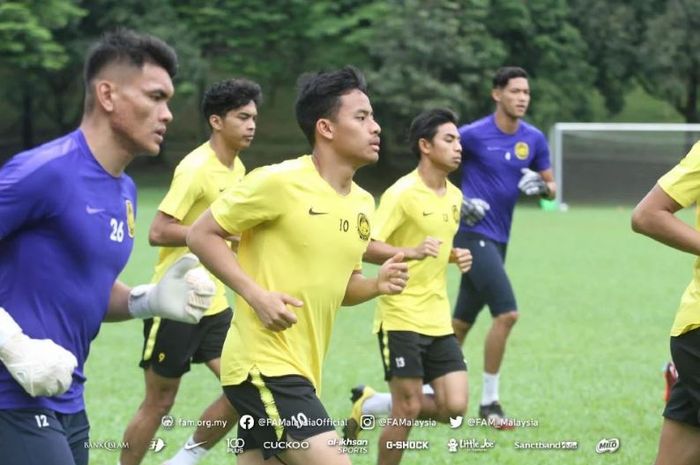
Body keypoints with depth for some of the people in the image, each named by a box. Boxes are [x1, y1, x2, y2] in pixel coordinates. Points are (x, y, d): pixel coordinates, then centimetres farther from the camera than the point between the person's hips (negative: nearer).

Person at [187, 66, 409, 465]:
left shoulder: (363, 203, 11)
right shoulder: (280, 182, -12)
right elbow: (201, 235, -7)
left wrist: (377, 284, 0)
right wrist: (256, 294, -18)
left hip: (303, 369, 9)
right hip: (265, 364, -9)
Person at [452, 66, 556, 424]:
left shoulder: (534, 139, 5)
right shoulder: (473, 135, -10)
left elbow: (551, 188, 14)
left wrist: (541, 186, -9)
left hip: (497, 240, 6)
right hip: (473, 233, -6)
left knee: (462, 323, 14)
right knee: (506, 313, -18)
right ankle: (488, 402, -9)